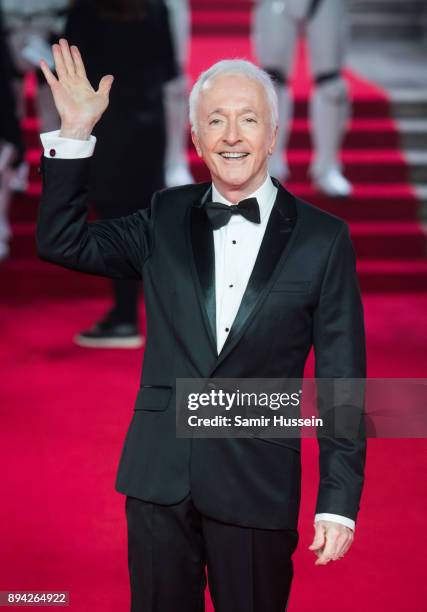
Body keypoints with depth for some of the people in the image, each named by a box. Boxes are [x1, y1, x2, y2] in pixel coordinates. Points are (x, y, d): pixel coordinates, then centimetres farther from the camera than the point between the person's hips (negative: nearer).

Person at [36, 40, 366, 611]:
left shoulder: (322, 237, -3)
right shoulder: (166, 218, 6)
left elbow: (341, 377, -3)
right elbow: (61, 242, 4)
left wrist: (339, 500, -6)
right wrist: (75, 132, -5)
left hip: (258, 484, -2)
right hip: (159, 477, 3)